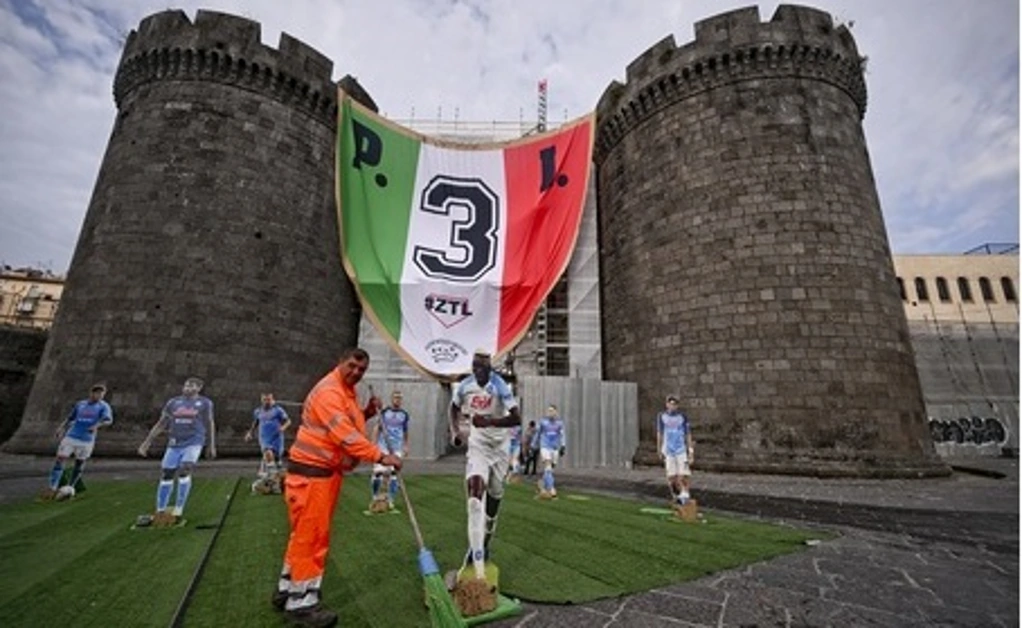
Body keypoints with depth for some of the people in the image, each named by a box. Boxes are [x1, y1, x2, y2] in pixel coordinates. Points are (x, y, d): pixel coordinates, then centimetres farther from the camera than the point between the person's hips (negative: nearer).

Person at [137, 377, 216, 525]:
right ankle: (160, 512, 21)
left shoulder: (204, 403, 1)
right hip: (174, 444, 4)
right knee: (166, 476, 6)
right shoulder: (173, 403, 8)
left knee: (184, 473, -16)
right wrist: (147, 442, 9)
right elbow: (161, 424, 14)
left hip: (193, 443, -3)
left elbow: (210, 424, 9)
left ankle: (178, 511, -7)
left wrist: (212, 446, 10)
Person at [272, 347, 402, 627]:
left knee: (308, 535, 19)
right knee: (309, 536, 0)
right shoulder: (328, 391, -22)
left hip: (329, 471, 10)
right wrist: (381, 456, -31)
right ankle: (301, 603, 13)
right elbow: (345, 435, -30)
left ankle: (288, 591, 33)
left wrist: (367, 412, 0)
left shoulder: (347, 391, 12)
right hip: (311, 471, -10)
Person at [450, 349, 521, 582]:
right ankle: (478, 559, -19)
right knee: (475, 489, -20)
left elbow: (517, 418, -24)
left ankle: (484, 543, 39)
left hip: (498, 445, -1)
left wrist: (489, 422, -32)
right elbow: (454, 408, 16)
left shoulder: (500, 386, -18)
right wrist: (455, 431, 3)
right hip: (477, 446, 1)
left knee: (494, 495, 12)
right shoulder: (464, 386, -5)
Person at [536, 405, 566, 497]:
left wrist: (563, 447, -14)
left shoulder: (560, 422, 3)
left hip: (555, 448, 3)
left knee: (550, 469, 9)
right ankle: (551, 489, -20)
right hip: (545, 447, -3)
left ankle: (543, 483, 33)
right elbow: (537, 433, 10)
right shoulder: (543, 421, 1)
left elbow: (562, 435, -1)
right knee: (548, 467, -17)